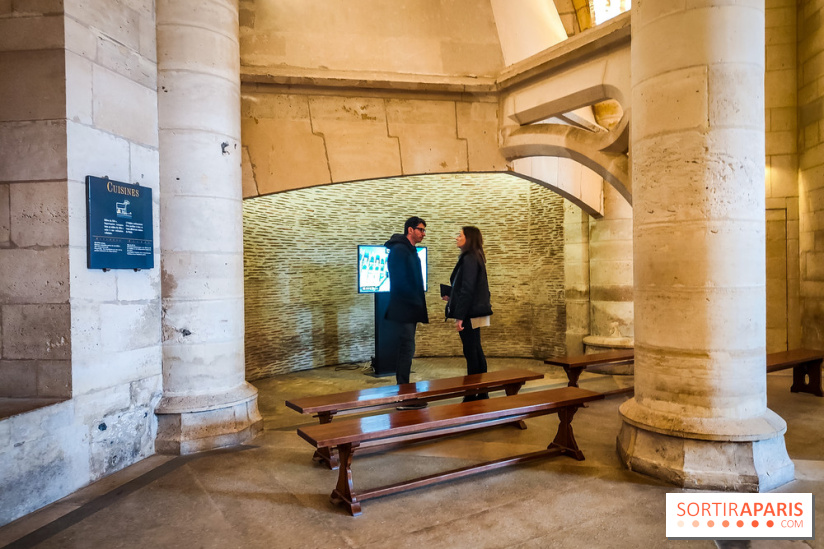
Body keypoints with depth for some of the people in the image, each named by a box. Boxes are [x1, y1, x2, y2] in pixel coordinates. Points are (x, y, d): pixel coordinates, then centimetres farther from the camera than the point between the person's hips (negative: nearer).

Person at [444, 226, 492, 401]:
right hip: (475, 312, 10)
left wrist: (460, 316, -20)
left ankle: (472, 394, 3)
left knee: (471, 352, -4)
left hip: (470, 314, -10)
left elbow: (467, 289, -20)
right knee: (476, 351, 14)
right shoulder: (475, 258, 14)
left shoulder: (469, 259, -15)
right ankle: (482, 392, 23)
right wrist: (452, 298, 19)